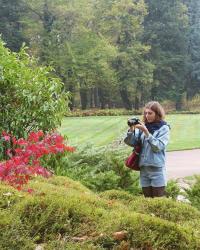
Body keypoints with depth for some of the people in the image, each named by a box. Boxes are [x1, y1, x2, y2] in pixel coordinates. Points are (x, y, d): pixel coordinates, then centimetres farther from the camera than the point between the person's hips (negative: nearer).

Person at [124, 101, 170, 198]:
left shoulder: (163, 128, -4)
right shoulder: (143, 126, 7)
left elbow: (158, 147, -15)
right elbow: (131, 142, 2)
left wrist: (146, 132, -19)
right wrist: (132, 129, -13)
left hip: (157, 169, -4)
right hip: (143, 168, 4)